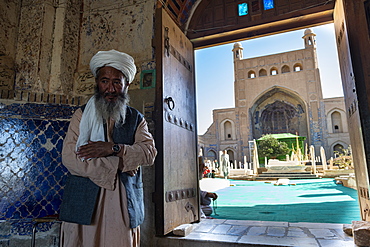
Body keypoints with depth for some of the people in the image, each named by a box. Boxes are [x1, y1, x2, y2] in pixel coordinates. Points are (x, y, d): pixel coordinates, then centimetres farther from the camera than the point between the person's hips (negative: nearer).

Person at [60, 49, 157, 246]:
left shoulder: (136, 119, 10)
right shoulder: (82, 115, 6)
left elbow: (149, 153, -5)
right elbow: (69, 158, -7)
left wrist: (113, 148, -18)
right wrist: (117, 164, -11)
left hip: (123, 204, 1)